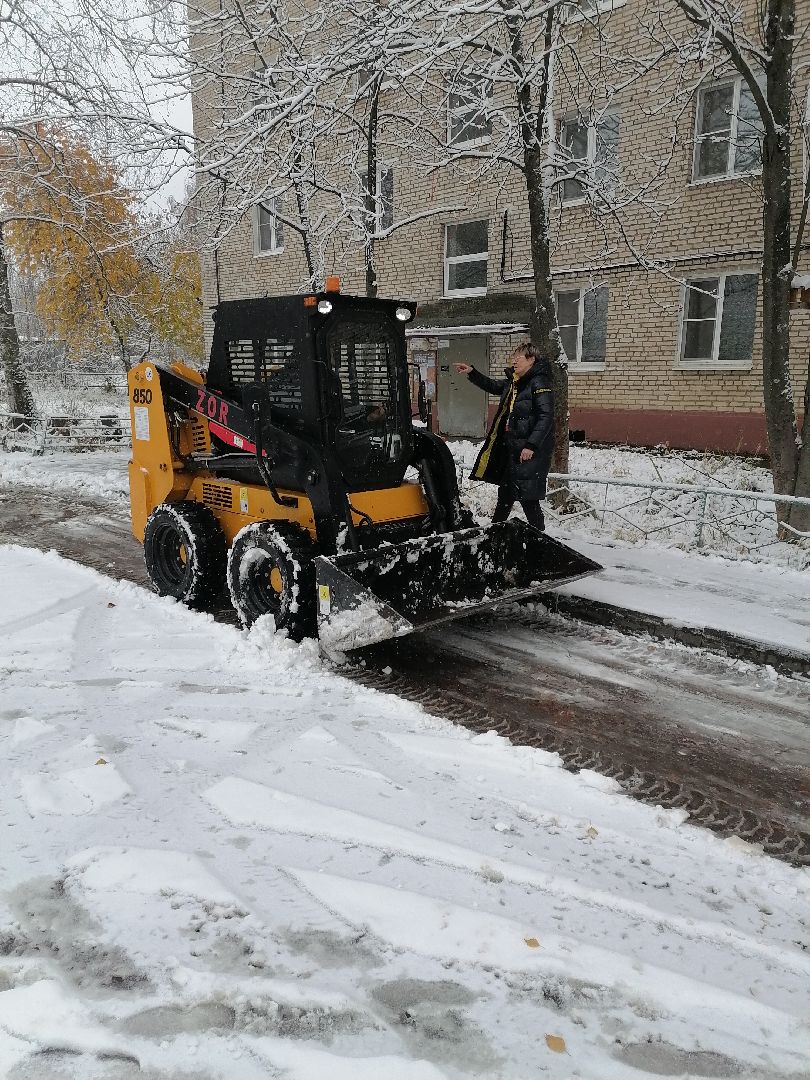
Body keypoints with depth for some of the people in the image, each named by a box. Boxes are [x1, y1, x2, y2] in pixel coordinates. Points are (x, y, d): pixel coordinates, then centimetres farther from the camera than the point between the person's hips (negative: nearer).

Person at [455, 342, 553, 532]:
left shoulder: (539, 383, -13)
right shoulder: (513, 383, 14)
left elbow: (546, 416, -20)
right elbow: (492, 386, 31)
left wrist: (531, 446, -25)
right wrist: (471, 373, 19)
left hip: (531, 451, -9)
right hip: (512, 448, 9)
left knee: (527, 496, -6)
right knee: (505, 492, 19)